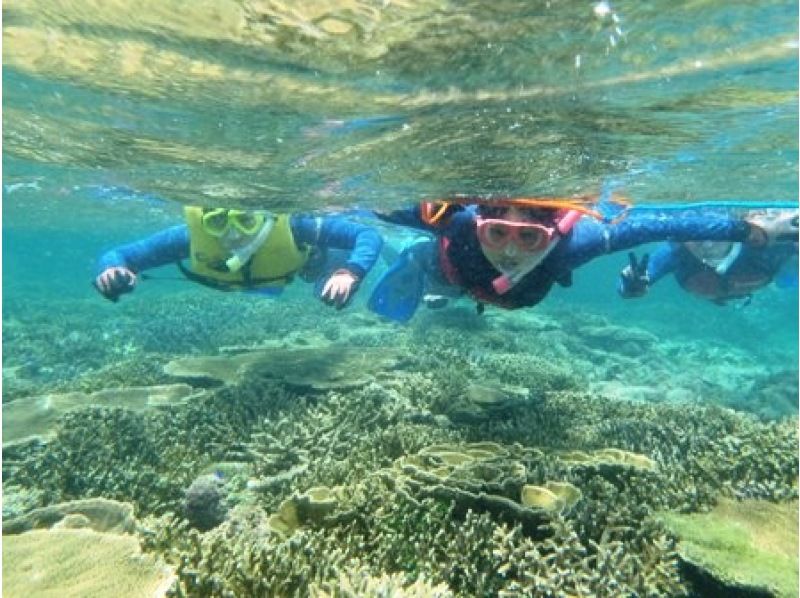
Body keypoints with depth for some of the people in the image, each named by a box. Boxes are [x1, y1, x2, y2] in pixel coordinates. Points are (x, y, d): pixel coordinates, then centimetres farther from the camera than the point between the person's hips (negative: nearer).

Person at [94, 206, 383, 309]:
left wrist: (349, 272, -67)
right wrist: (112, 269, -57)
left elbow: (369, 235, -47)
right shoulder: (191, 236, -43)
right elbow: (116, 255, -33)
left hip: (305, 260, -2)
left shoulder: (294, 226, -49)